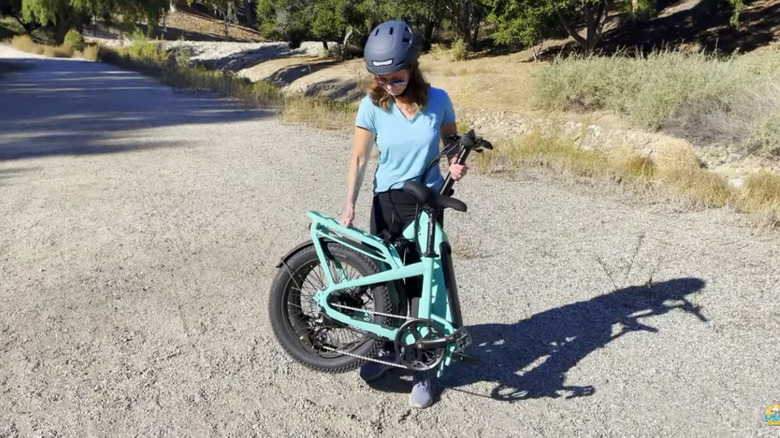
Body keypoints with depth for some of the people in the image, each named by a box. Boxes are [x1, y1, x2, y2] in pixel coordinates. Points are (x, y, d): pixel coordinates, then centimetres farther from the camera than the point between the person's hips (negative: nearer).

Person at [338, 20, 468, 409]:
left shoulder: (437, 99, -9)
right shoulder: (371, 105, -10)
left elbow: (451, 140, 8)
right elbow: (359, 159, -6)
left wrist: (456, 163, -14)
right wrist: (349, 206, -16)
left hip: (427, 203, -1)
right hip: (386, 202, 2)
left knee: (422, 284, 0)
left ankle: (422, 368, 17)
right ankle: (387, 347, 35)